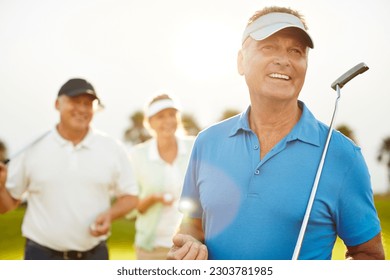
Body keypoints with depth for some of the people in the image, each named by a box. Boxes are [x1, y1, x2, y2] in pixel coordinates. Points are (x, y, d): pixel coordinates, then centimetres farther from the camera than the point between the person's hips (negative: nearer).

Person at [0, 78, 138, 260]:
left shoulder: (112, 149, 2)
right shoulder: (32, 149, -2)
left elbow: (130, 196, 8)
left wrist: (110, 214, -12)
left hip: (93, 257, 2)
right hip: (42, 258, -1)